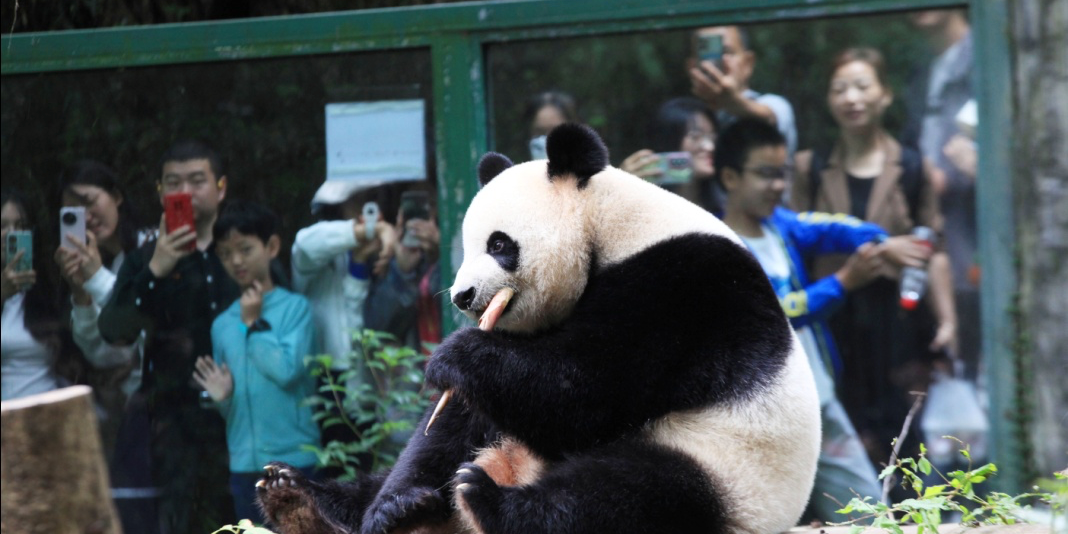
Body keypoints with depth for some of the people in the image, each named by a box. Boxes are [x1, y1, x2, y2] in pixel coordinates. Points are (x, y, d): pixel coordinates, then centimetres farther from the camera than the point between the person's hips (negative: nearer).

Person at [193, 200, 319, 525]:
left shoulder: (294, 308, -5)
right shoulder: (222, 324, 11)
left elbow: (288, 369, -18)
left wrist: (254, 323, -9)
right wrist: (223, 397, -6)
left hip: (294, 457, -5)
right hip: (244, 461, 5)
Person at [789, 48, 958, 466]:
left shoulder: (912, 169, 5)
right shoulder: (812, 169, 8)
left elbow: (933, 252, 4)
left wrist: (946, 319, -3)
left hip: (896, 318, 0)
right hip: (835, 322, 1)